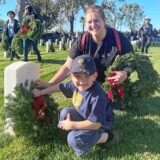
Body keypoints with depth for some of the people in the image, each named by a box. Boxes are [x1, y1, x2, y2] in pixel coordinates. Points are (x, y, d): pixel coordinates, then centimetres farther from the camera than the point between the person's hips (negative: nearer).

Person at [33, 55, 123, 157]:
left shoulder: (97, 96, -37)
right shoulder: (75, 84, -14)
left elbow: (95, 124, -34)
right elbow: (59, 87, 5)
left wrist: (72, 125, -27)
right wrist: (40, 92, 11)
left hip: (101, 125, -7)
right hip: (84, 118, 8)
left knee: (74, 139, -25)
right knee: (65, 112, -7)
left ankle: (110, 137, -10)